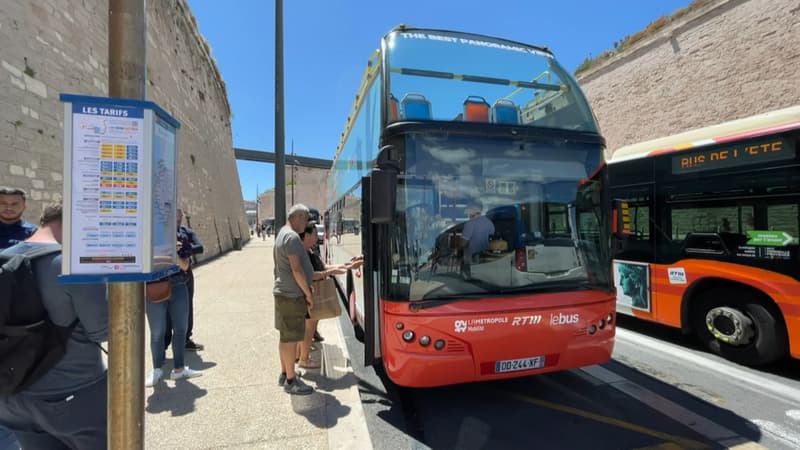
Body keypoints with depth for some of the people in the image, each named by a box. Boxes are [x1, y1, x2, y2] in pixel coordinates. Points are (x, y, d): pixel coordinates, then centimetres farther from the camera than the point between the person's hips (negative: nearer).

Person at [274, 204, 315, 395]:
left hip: (284, 292, 10)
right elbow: (297, 269, -23)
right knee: (291, 338, -1)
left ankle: (285, 374, 31)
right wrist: (308, 293, -13)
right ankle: (291, 380, 10)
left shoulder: (282, 234, 14)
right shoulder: (292, 237, -19)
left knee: (286, 336, 18)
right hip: (292, 294, -10)